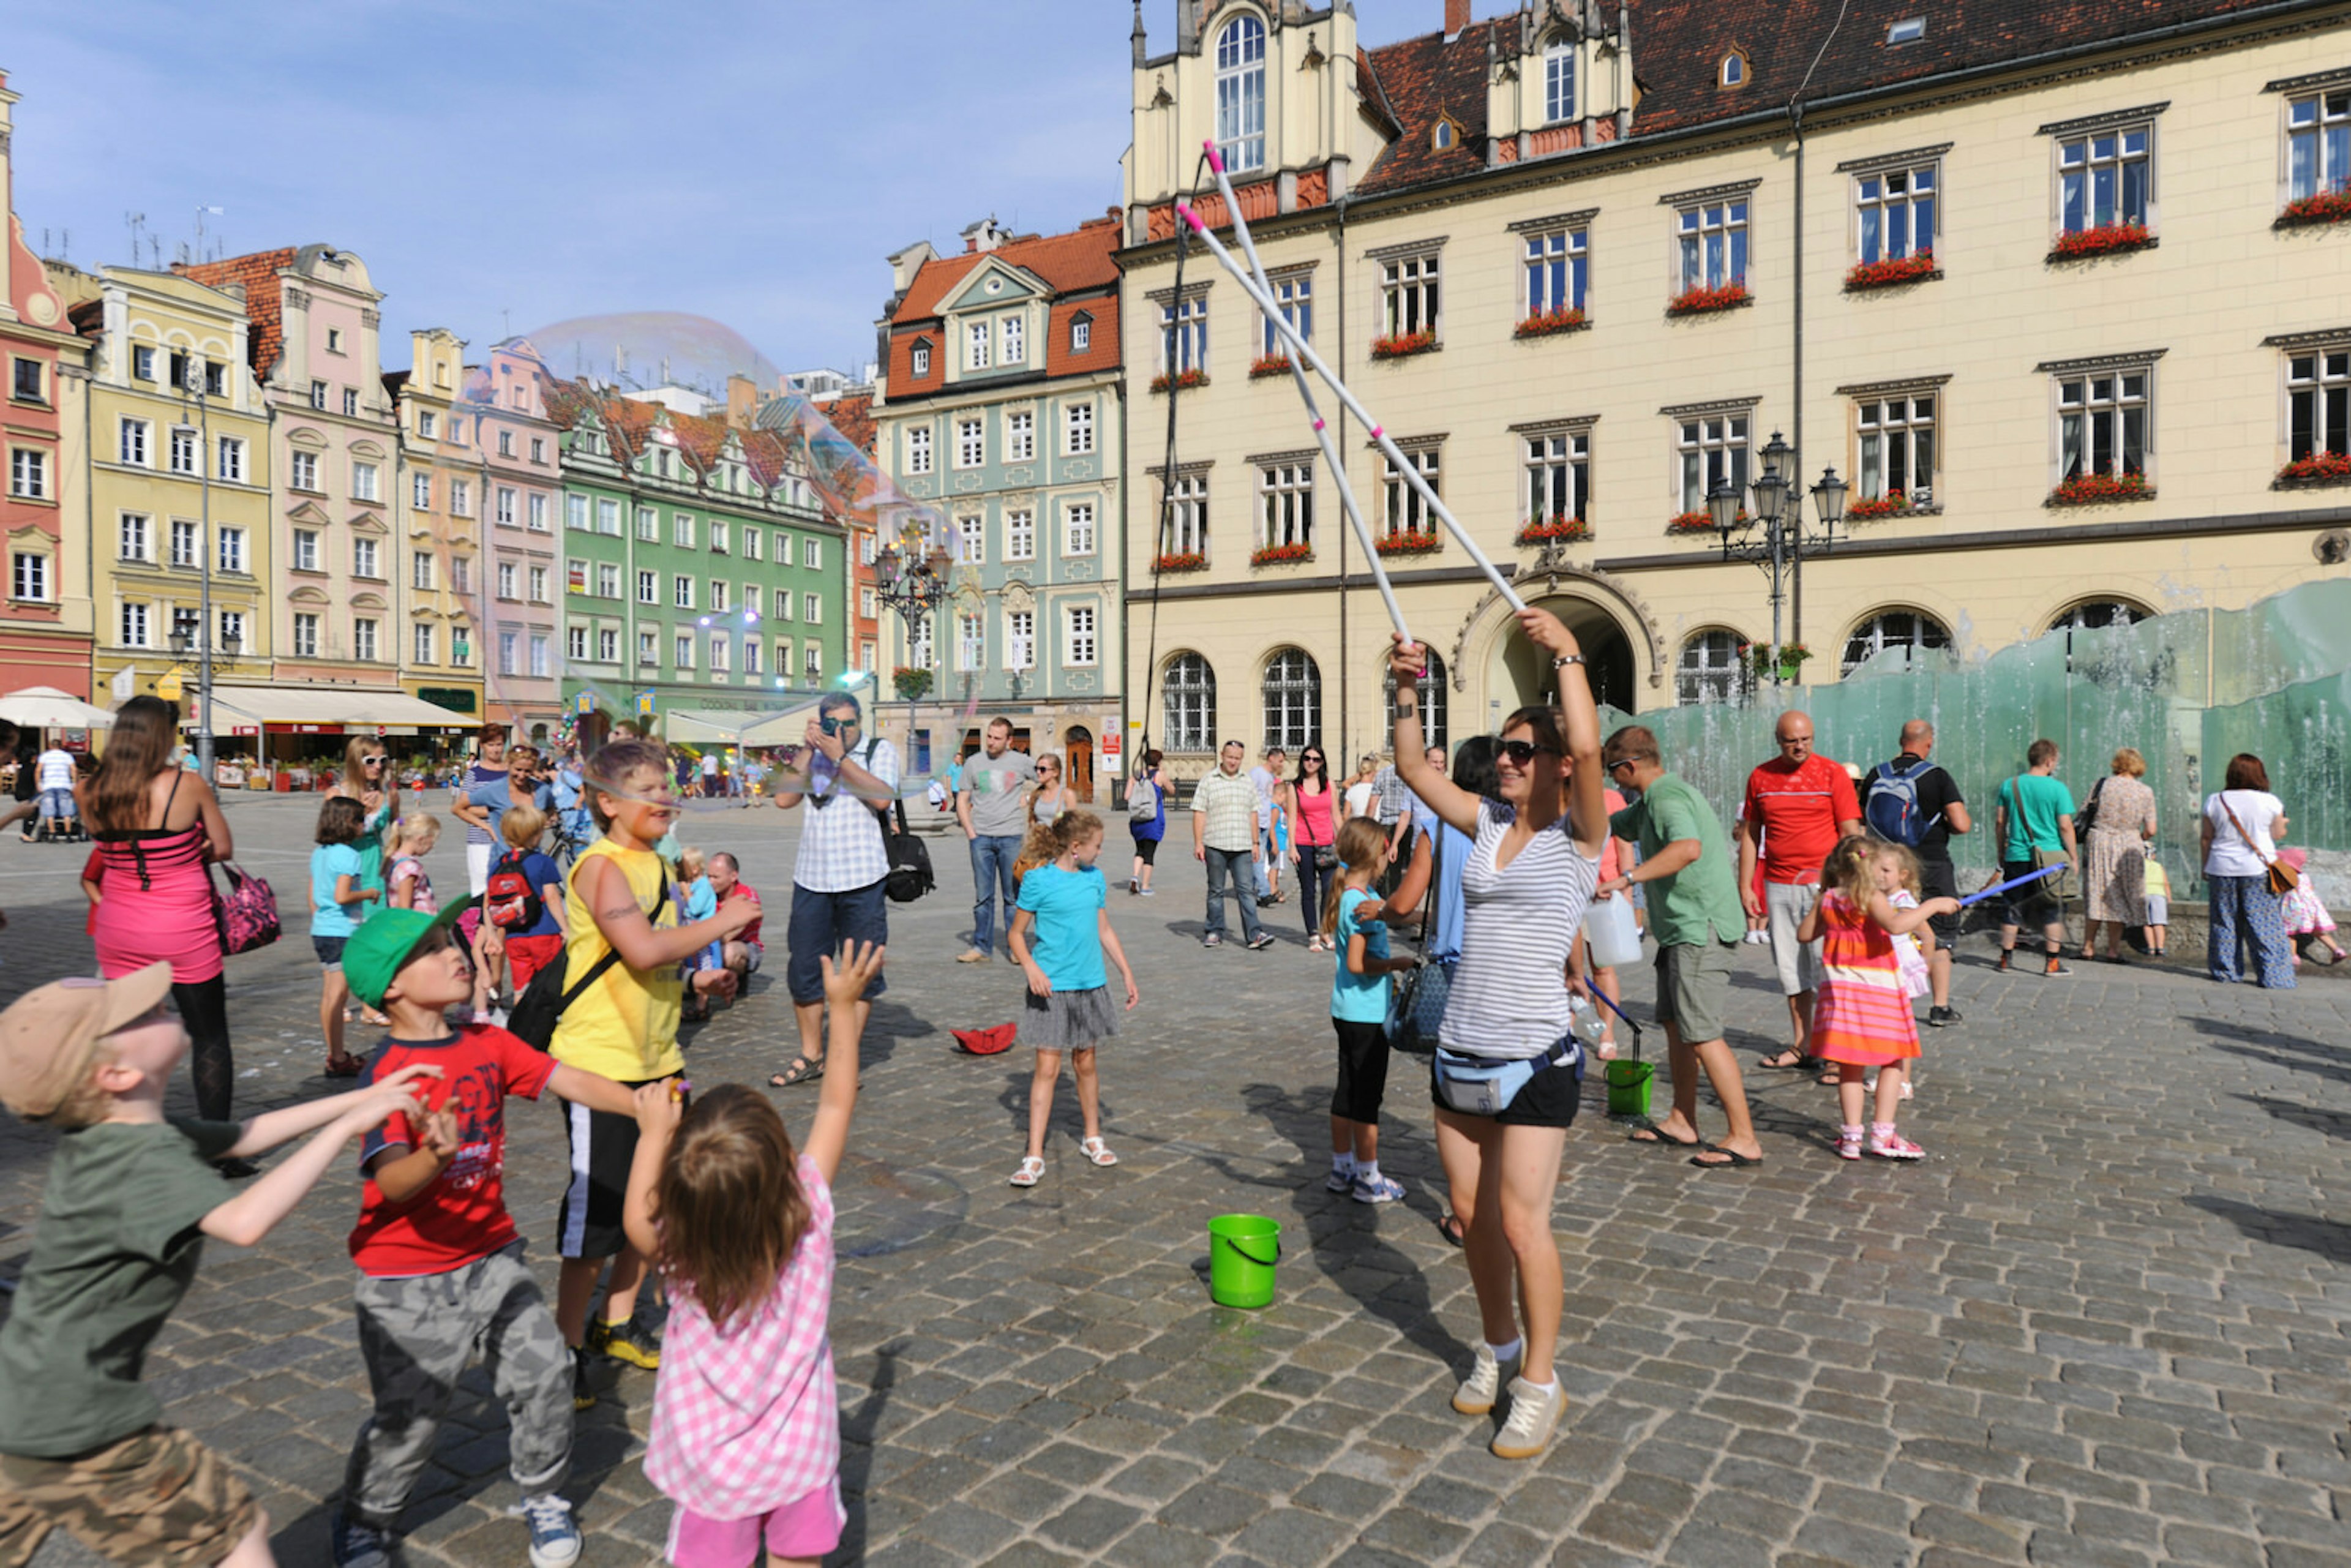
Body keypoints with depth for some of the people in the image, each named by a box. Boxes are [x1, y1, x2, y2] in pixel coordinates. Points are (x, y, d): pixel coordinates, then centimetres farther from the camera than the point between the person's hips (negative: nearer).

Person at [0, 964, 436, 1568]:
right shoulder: (147, 1163, -28)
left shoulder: (114, 1137, 1)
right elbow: (244, 1222, -46)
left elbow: (245, 1136, 13)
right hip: (76, 1432, -9)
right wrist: (345, 1127, -37)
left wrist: (363, 1097, 9)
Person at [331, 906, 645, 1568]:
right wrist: (436, 1157, -51)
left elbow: (571, 1081, -4)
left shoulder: (489, 1044, -3)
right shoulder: (389, 1071, -21)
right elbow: (392, 1183, -29)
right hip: (408, 1276, -5)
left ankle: (543, 1495, 27)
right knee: (410, 1412, 5)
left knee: (544, 1370, 2)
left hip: (491, 1254, 5)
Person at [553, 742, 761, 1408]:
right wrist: (722, 921, -21)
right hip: (600, 1065, -9)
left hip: (656, 1060, 9)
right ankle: (567, 1346, 18)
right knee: (598, 1211, 1)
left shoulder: (656, 864, 11)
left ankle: (616, 1326, 33)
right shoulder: (600, 866, -17)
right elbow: (642, 950, -31)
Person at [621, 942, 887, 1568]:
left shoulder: (678, 1250, -22)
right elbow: (837, 1105, -6)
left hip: (711, 1464, -1)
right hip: (803, 1452, 1)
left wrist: (654, 1134, 7)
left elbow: (637, 1220, 3)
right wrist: (844, 1008, 3)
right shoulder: (809, 1213, -20)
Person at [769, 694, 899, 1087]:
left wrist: (839, 757, -12)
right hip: (812, 878, 3)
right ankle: (811, 1057, 23)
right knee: (803, 970, 8)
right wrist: (809, 750, -3)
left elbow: (882, 797, -14)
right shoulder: (813, 754, 13)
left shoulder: (879, 750, 4)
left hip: (862, 879, -3)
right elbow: (784, 799, 0)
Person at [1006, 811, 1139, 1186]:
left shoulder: (1095, 878, 6)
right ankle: (1035, 1156, 2)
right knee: (1047, 1069, -4)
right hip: (1051, 987, -5)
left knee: (1085, 1063, 15)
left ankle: (1092, 1138, 32)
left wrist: (1127, 974, 14)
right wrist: (1031, 968, -21)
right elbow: (1016, 933, -5)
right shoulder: (1038, 881, -9)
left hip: (1090, 986, 5)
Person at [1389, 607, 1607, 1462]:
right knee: (1472, 1214, 14)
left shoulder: (1577, 838, -7)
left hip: (1533, 1059, -6)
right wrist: (1408, 691, 2)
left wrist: (1568, 655, -19)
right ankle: (1497, 1349, 35)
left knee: (1522, 1221, -4)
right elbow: (1413, 768, 12)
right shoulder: (1488, 824, 9)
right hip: (1460, 1053, 6)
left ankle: (1540, 1382, 15)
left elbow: (1587, 746, -24)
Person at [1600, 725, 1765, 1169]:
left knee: (1702, 1033, -10)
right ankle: (1682, 1123, 25)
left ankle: (1744, 1139, -6)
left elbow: (1688, 848, -37)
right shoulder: (1650, 801, 16)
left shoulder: (1668, 796, -17)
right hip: (1682, 930, 11)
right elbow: (1612, 826, 34)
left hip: (1701, 928, -11)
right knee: (1675, 1024, 16)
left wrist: (1629, 877, -39)